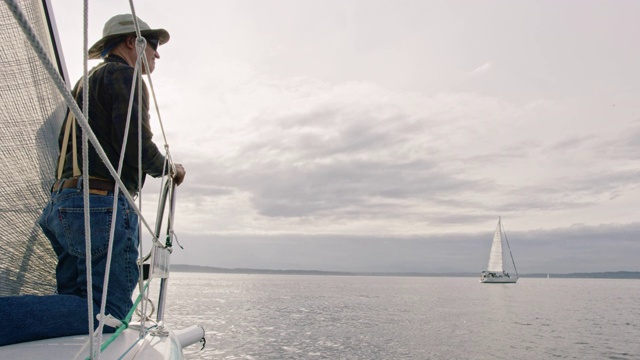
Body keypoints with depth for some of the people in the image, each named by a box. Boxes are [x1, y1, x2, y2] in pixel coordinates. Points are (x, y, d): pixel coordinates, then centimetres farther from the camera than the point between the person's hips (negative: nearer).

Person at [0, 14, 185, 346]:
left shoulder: (86, 81, 28)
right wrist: (169, 168, 3)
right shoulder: (124, 76, -2)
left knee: (77, 303, 13)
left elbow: (56, 142, 29)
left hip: (63, 204, 10)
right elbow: (136, 145, -16)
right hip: (102, 206, -10)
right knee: (107, 314, -12)